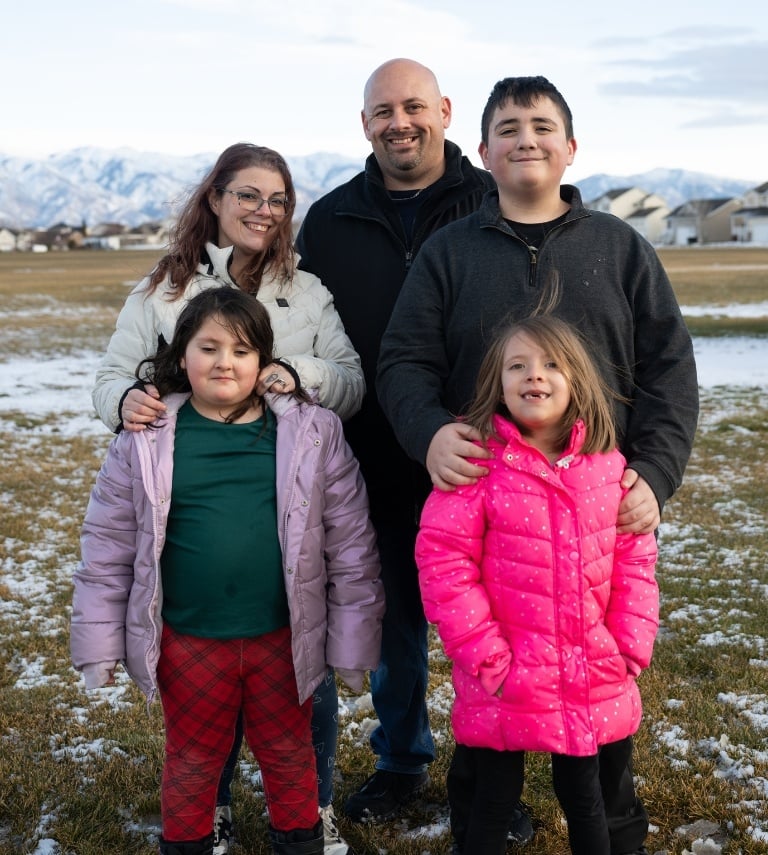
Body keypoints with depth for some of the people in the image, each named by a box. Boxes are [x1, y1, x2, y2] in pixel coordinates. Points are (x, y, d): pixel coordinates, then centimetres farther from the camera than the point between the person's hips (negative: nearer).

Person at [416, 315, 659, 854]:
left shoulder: (608, 467, -1)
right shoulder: (478, 465, -14)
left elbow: (635, 560, 4)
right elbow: (443, 562, -15)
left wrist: (630, 649, -2)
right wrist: (487, 658, -15)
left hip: (593, 685, 4)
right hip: (506, 688, -3)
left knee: (585, 800, 22)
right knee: (491, 807, 13)